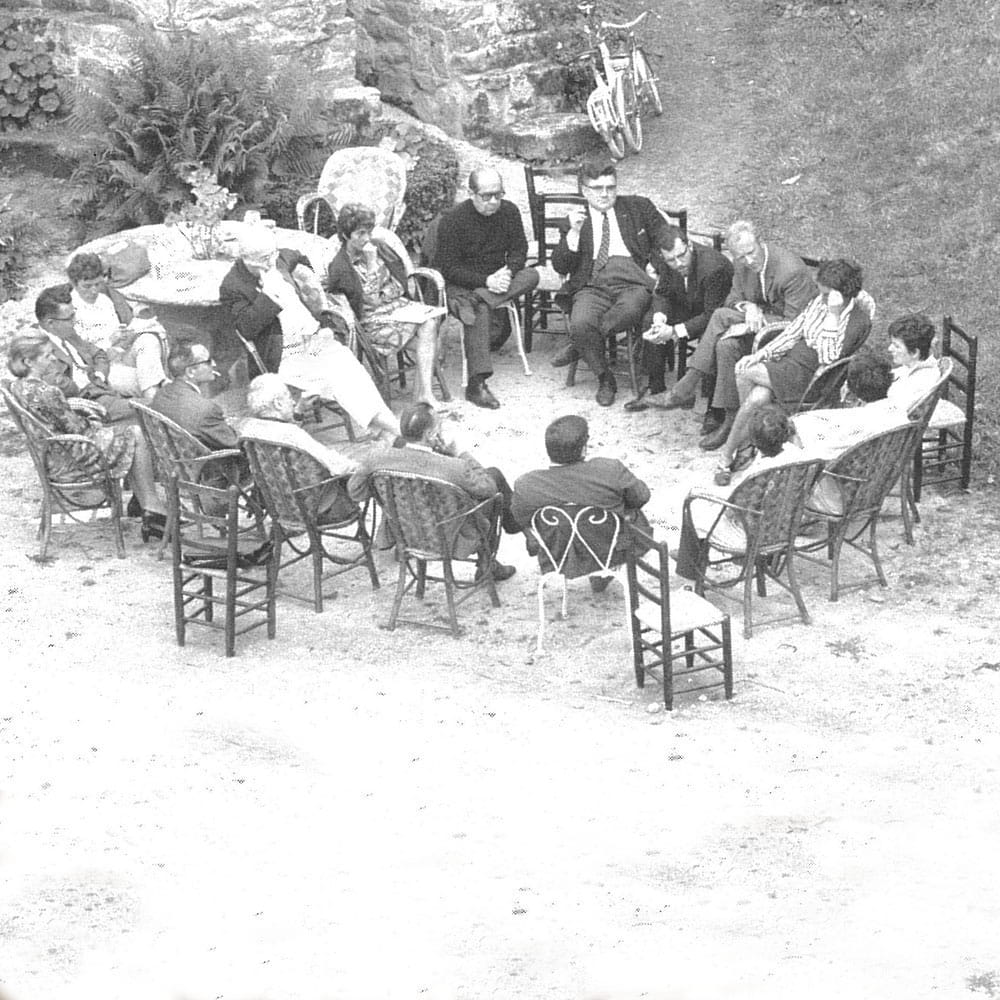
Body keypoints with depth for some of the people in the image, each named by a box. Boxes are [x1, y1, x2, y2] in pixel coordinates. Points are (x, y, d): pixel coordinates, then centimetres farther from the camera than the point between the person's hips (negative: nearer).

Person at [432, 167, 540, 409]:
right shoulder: (452, 220, -14)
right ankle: (476, 385, -43)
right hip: (458, 284, -6)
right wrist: (485, 281, -28)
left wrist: (508, 272, -21)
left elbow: (519, 249, 2)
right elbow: (449, 268, -17)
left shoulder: (509, 212, 1)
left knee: (530, 275, -22)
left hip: (495, 278, 6)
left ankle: (474, 301, -34)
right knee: (480, 310, -37)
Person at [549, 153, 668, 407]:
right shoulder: (575, 218, 19)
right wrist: (574, 231, -4)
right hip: (592, 285, 1)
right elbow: (560, 266, 10)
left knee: (629, 310, -39)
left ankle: (579, 346, -14)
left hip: (633, 282, -1)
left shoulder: (638, 207, 19)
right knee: (581, 324, -34)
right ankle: (605, 379, -9)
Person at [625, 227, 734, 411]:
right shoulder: (666, 262, -14)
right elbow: (662, 293, 1)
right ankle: (656, 390, 0)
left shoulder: (714, 267, -35)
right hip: (688, 310, 7)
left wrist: (675, 332, -38)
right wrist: (659, 319, -21)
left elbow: (712, 316, -33)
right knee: (652, 327, -10)